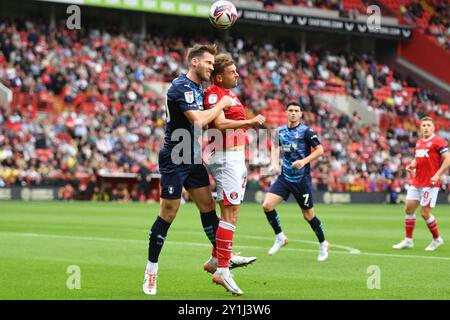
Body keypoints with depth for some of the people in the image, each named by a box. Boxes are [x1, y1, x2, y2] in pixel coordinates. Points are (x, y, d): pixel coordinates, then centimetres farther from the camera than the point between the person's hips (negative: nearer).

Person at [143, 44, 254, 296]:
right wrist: (221, 105, -15)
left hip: (193, 159, 9)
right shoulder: (181, 87, -18)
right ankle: (151, 272, 4)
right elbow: (198, 120, -28)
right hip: (175, 160, -9)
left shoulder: (198, 88, 12)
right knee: (168, 214, -4)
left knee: (208, 206, 9)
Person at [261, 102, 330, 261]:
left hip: (301, 179, -5)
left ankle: (323, 244, 25)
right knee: (267, 205, -13)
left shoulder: (306, 131, -9)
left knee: (308, 215, 3)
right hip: (284, 177, 5)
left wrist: (304, 161, -23)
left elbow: (320, 150, -10)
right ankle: (280, 237, 6)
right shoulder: (281, 131, 7)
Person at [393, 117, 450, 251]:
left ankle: (437, 239, 12)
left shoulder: (438, 142, -9)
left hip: (430, 183, -7)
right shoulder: (419, 143, 14)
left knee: (425, 212, -7)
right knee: (408, 208, 5)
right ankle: (408, 240, 15)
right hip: (416, 182, 7)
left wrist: (437, 175, -21)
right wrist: (411, 165, 3)